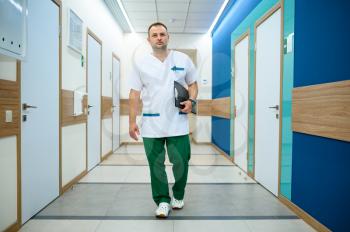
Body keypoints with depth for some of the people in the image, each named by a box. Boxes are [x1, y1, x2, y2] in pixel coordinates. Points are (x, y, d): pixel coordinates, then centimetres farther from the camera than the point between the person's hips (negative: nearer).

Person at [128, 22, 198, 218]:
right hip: (152, 124, 1)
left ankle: (178, 196, 32)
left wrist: (192, 101, -9)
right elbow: (134, 94, 2)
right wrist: (132, 121, -3)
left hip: (178, 123, 0)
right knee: (156, 165, 7)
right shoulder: (141, 64, 4)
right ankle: (163, 201, 24)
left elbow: (193, 84, 11)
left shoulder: (183, 59, 5)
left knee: (181, 162, 5)